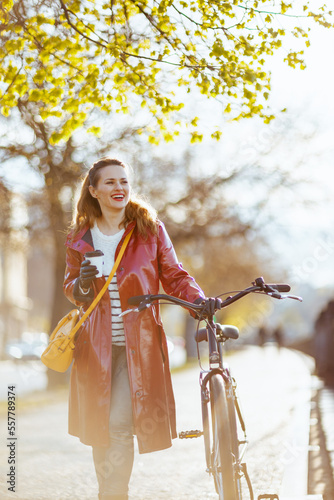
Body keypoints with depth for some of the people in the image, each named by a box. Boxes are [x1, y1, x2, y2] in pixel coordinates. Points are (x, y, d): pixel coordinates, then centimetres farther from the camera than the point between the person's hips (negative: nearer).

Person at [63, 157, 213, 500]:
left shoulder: (149, 227, 5)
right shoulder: (80, 237, 10)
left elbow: (173, 276, 5)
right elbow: (70, 287, 16)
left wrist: (198, 299, -14)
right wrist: (82, 284, -8)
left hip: (137, 342, -2)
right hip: (95, 344, 2)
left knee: (121, 426, -13)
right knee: (99, 427, 5)